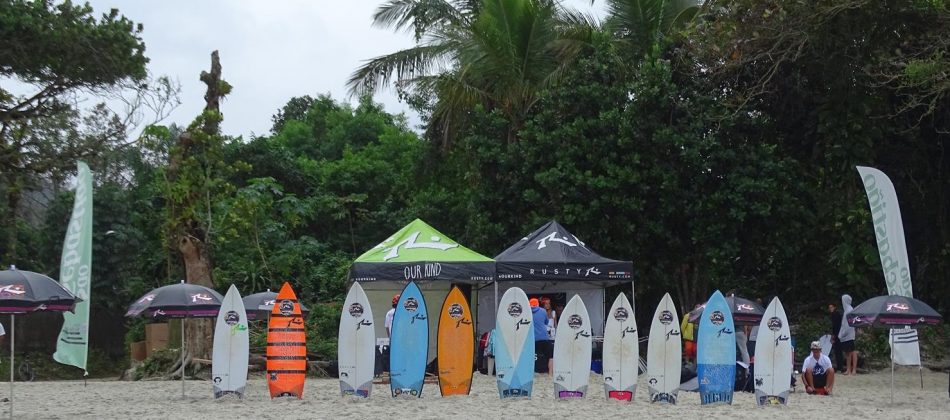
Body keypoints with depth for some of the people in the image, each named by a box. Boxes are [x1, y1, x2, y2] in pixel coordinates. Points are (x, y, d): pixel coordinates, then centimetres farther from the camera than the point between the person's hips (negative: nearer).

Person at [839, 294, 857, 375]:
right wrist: (841, 334, 16)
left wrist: (843, 333, -18)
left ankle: (854, 370, -9)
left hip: (849, 335, -10)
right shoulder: (846, 309, 17)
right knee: (847, 352, 9)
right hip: (845, 336, 10)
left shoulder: (850, 310, -11)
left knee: (852, 352, -8)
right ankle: (848, 369, 12)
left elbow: (849, 323, -18)